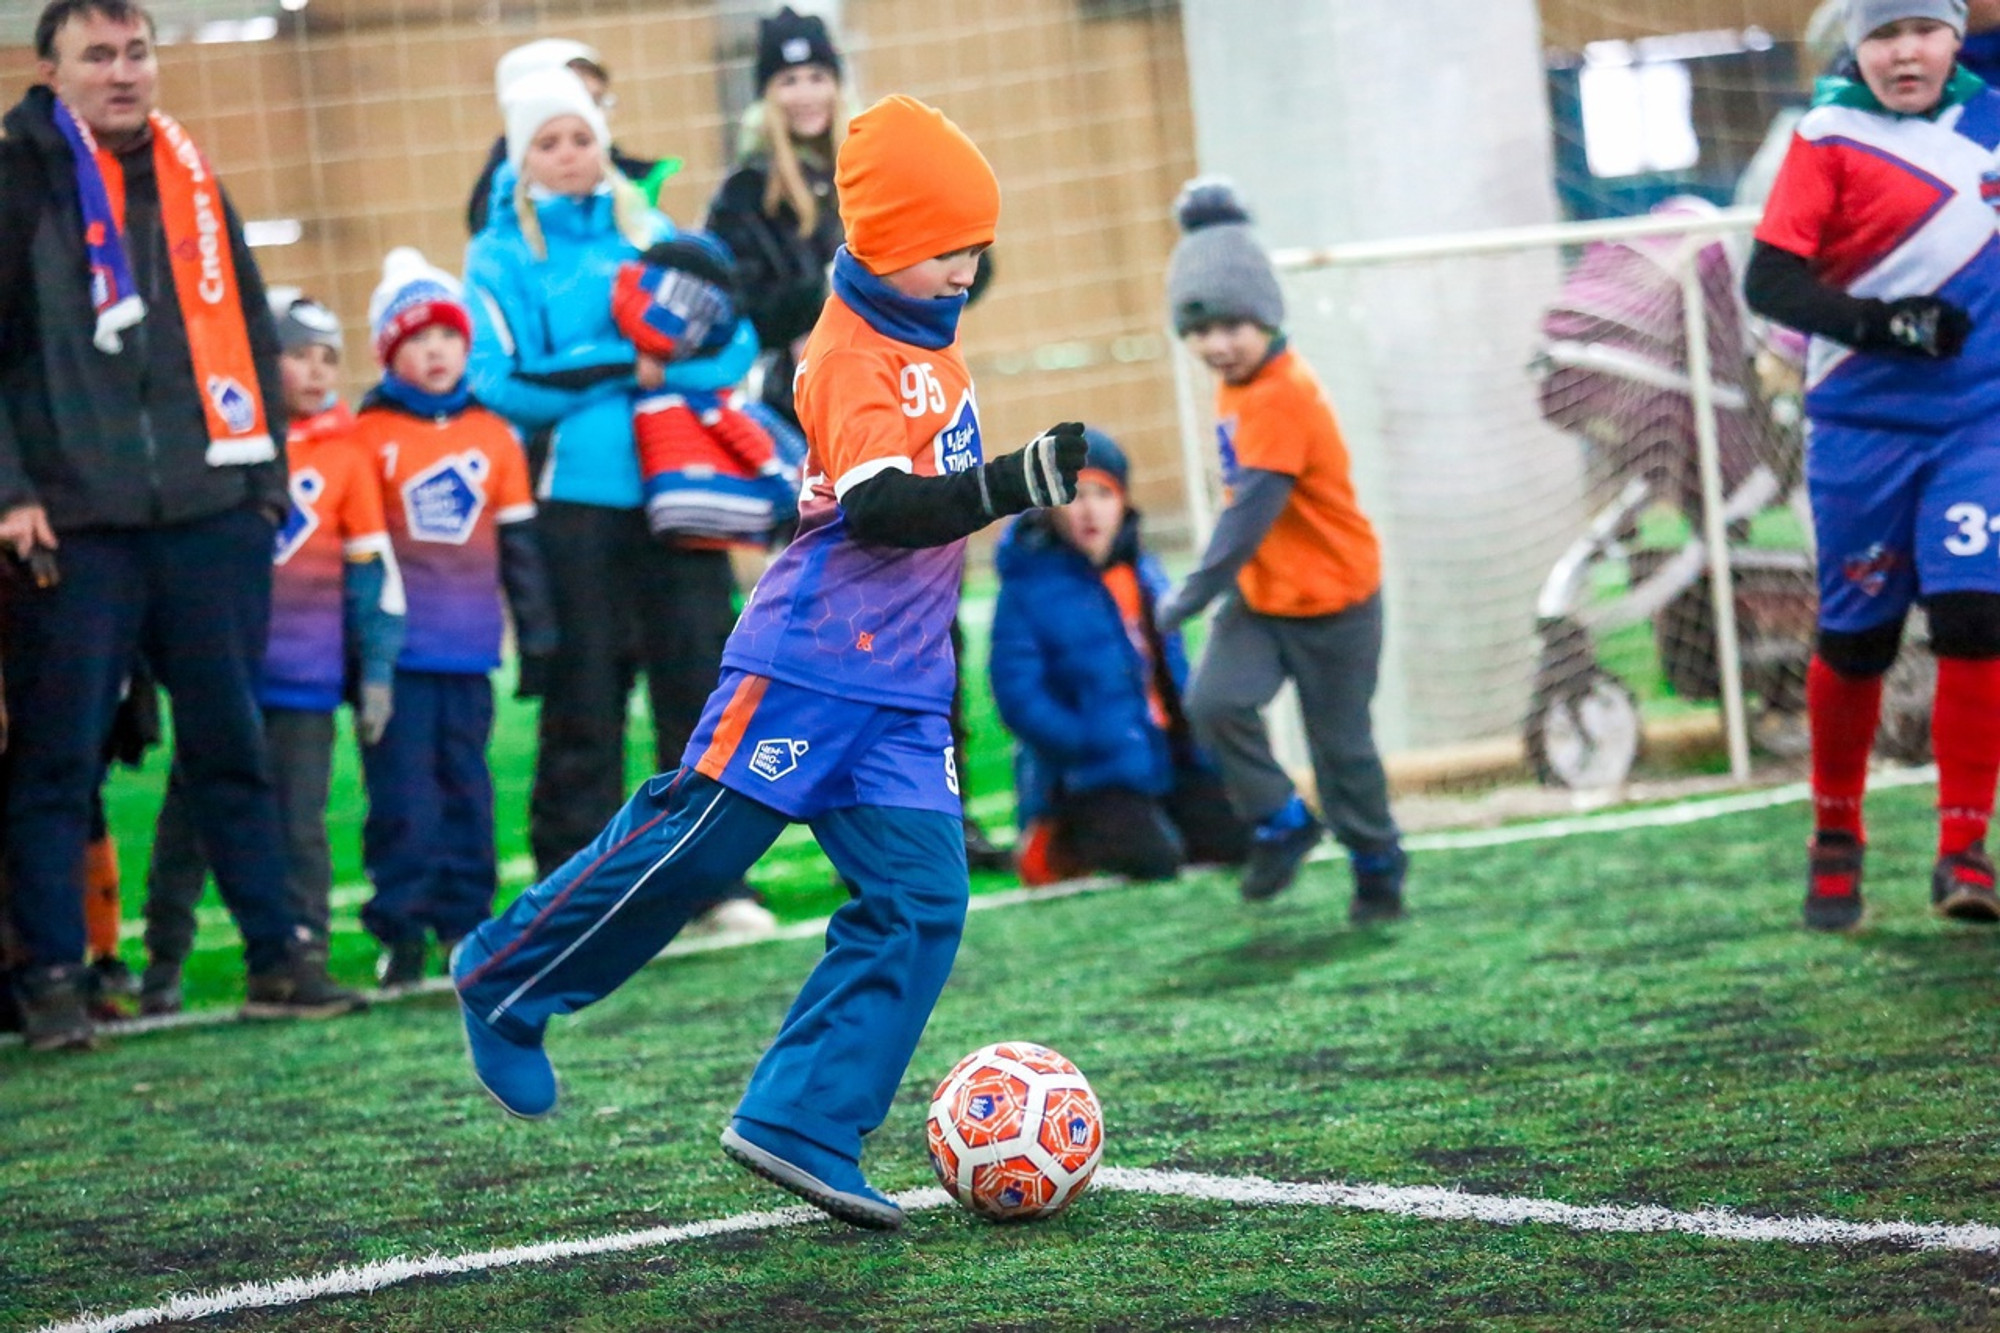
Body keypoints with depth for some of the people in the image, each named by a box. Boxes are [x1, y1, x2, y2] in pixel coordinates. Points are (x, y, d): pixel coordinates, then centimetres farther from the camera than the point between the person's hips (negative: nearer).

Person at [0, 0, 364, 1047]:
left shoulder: (190, 180, 14)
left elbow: (246, 327, 20)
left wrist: (262, 468, 12)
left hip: (209, 516, 5)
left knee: (232, 746, 9)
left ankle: (276, 958, 15)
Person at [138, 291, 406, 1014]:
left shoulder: (347, 457, 2)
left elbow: (372, 570, 5)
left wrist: (377, 671, 3)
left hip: (305, 679, 0)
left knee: (297, 819, 3)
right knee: (193, 811, 5)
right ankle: (164, 960, 13)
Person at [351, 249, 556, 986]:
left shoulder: (494, 437, 9)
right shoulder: (368, 436, -2)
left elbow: (518, 542, 14)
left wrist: (537, 632, 14)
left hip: (470, 648, 3)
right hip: (396, 647, -3)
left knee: (465, 784, 9)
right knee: (403, 788, -4)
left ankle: (465, 919, 16)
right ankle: (401, 929, 1)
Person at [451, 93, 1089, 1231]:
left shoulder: (927, 337, 14)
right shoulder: (854, 353, -14)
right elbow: (880, 508, -28)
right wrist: (1018, 482, -38)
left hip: (903, 691, 8)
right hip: (813, 665, -8)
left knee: (921, 904, -3)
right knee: (689, 848, -4)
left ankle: (803, 1133, -3)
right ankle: (506, 979, 18)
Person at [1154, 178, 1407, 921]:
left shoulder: (1283, 394, -23)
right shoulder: (1235, 386, 4)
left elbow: (1255, 506, -27)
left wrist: (1194, 593, -26)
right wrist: (1220, 586, 7)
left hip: (1333, 601, -7)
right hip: (1260, 596, 7)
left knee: (1341, 744, 5)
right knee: (1213, 702, -15)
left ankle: (1377, 867, 26)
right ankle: (1281, 823, 5)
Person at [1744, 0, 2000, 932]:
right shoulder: (1831, 136, -6)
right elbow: (1768, 280, -14)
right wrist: (1882, 322, -26)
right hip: (1864, 427, -2)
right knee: (1857, 637, 4)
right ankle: (1835, 840, 24)